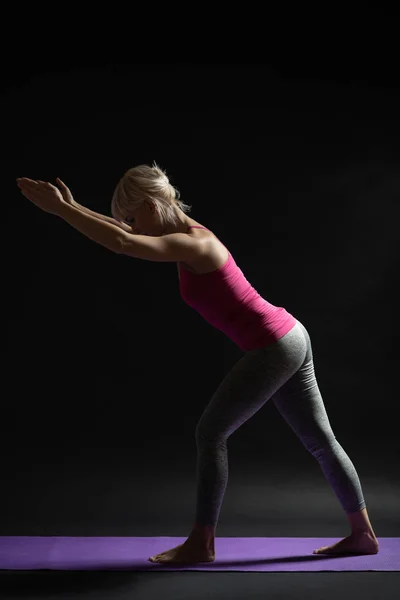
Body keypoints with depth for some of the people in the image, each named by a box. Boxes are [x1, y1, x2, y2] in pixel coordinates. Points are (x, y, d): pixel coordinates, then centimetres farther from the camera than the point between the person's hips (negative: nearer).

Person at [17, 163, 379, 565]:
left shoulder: (193, 245, -18)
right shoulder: (189, 233, 10)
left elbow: (121, 243, -31)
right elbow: (122, 233, 21)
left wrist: (60, 210, -25)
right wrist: (72, 207, 17)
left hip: (273, 348, -10)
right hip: (288, 339, 10)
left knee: (211, 432, -2)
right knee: (319, 440, 16)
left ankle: (201, 543, 9)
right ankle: (363, 534, 28)